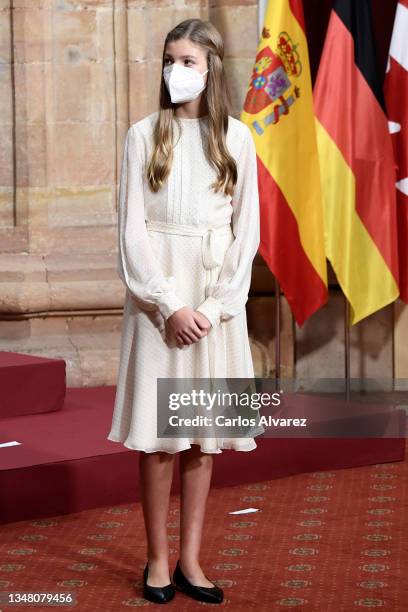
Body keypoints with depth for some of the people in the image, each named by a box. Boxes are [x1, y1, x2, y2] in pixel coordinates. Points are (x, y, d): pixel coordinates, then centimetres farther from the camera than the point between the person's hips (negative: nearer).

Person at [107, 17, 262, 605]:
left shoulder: (237, 138, 4)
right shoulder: (145, 135, 0)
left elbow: (247, 229, 3)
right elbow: (133, 227, -3)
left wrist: (216, 307, -7)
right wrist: (169, 305, -11)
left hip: (216, 297, 2)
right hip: (158, 294, -1)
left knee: (204, 432, 4)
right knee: (159, 431, -1)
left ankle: (190, 559, 12)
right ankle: (158, 559, 9)